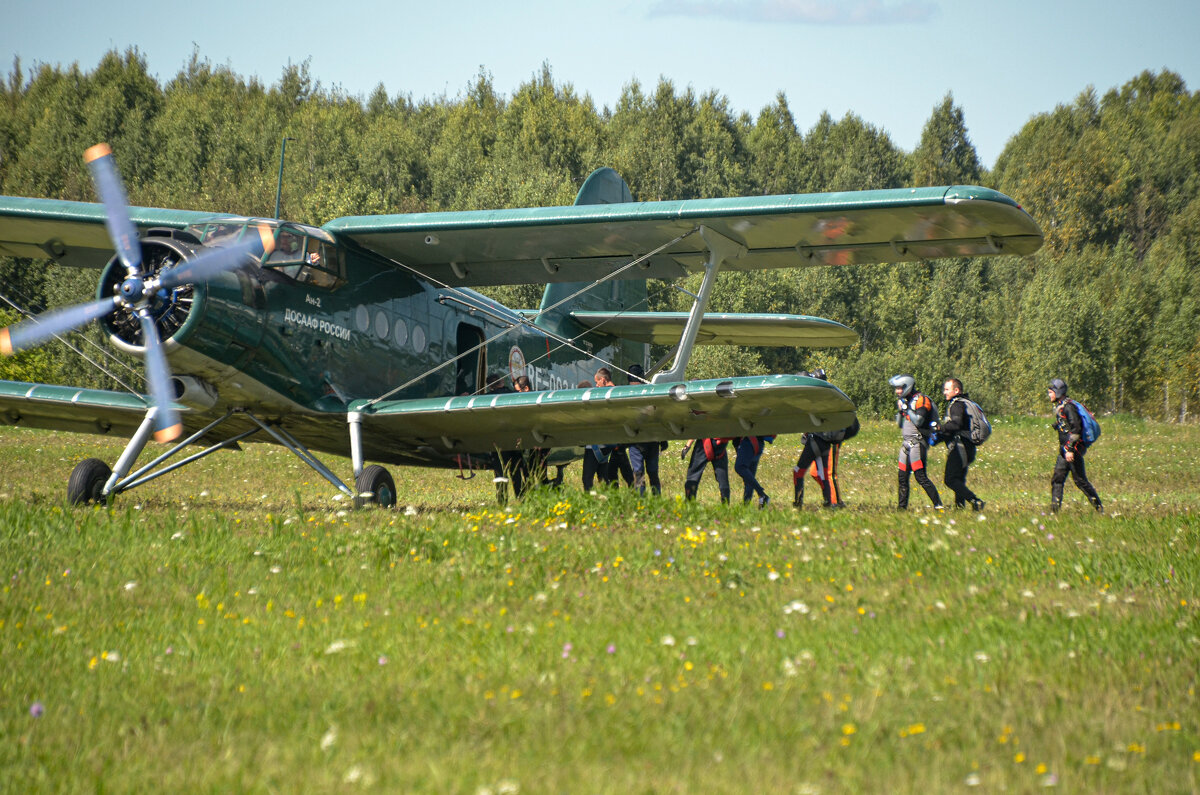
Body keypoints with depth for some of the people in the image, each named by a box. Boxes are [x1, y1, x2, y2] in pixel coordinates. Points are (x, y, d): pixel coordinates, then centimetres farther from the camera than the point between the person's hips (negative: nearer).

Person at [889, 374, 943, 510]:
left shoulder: (921, 400, -10)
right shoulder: (905, 400, 17)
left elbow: (918, 421, -21)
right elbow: (900, 424, 20)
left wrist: (906, 408, -15)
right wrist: (901, 411, 4)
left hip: (917, 442, -9)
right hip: (906, 442, 9)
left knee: (921, 476, -14)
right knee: (903, 477, 9)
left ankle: (938, 505, -13)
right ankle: (902, 506, 15)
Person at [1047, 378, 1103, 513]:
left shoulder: (1068, 407, -15)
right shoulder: (1059, 407, 15)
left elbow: (1076, 429, -22)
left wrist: (1070, 449, -25)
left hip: (1074, 450, -10)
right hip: (1065, 450, 10)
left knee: (1080, 480, -5)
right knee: (1057, 479, 6)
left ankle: (1099, 508, 3)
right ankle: (1054, 510, 6)